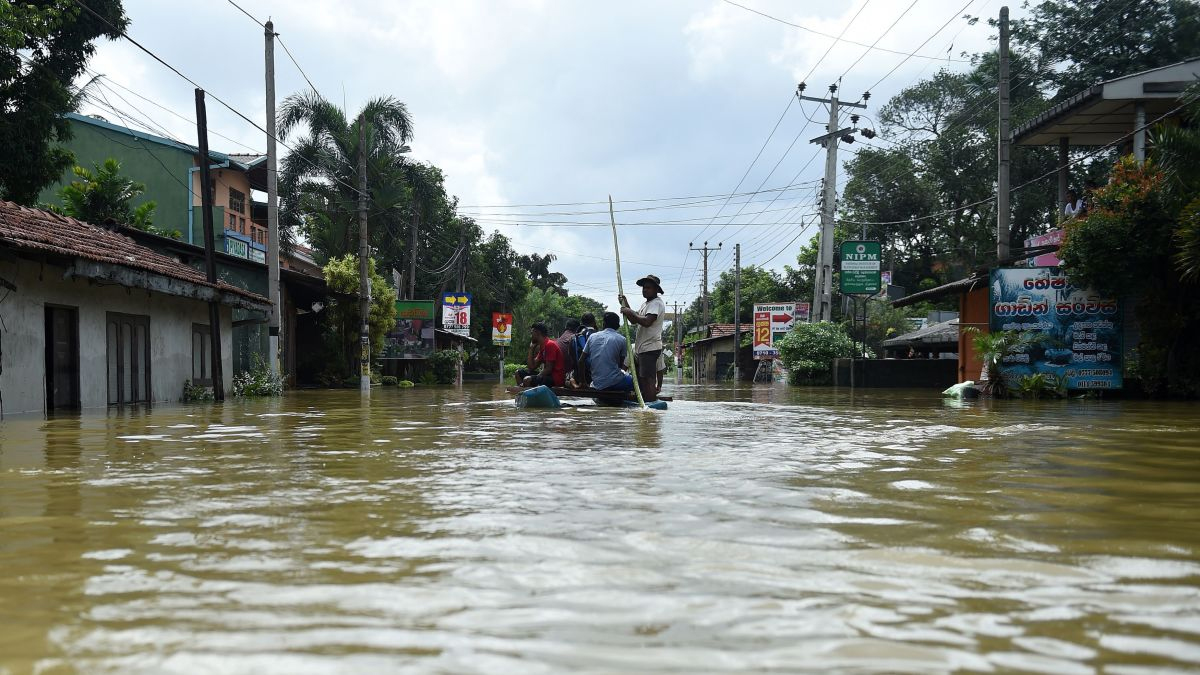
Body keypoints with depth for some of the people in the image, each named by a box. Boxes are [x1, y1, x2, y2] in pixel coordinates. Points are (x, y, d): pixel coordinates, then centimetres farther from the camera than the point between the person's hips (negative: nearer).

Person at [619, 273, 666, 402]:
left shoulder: (657, 303, -11)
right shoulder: (646, 304, 22)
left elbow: (647, 321, -25)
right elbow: (634, 320, 20)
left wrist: (630, 312, -16)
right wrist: (625, 305, 9)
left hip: (650, 348, -10)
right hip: (641, 348, 10)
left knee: (648, 379, -13)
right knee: (640, 379, 12)